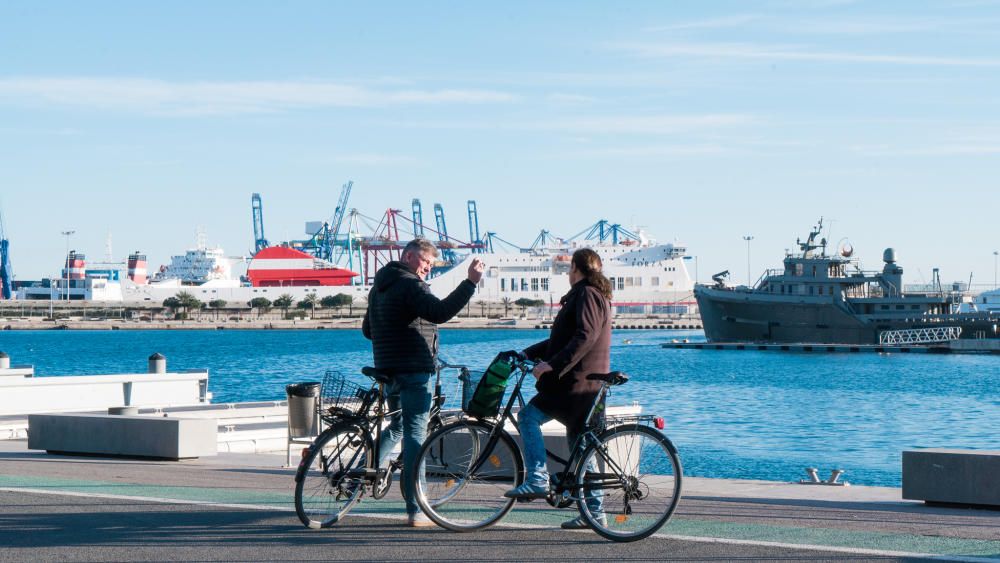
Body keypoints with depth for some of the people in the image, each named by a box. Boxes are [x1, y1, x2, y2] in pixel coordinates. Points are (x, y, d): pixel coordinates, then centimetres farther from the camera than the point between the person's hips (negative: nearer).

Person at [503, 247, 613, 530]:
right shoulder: (591, 295, 23)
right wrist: (528, 353, 23)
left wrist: (552, 364, -27)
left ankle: (537, 480, -19)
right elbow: (564, 338, 28)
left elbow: (585, 338, -23)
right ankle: (594, 510, 10)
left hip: (578, 380, -10)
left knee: (529, 415, -14)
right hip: (582, 382, 10)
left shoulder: (587, 295, -10)